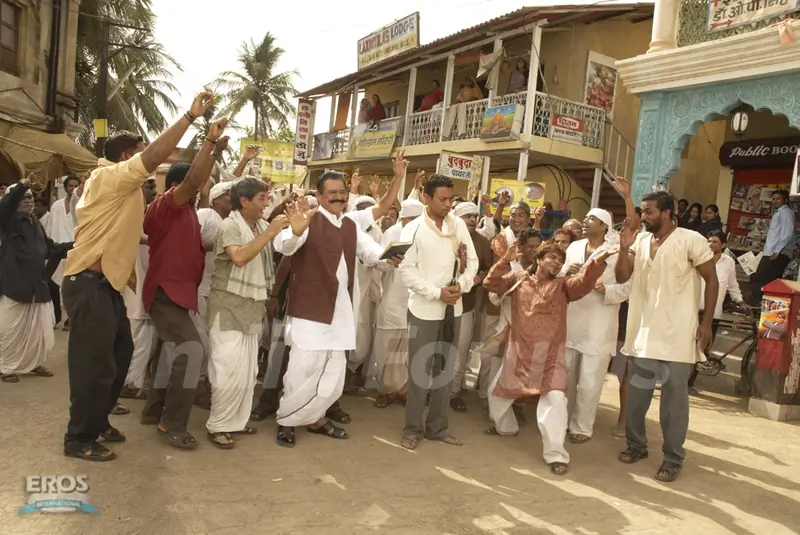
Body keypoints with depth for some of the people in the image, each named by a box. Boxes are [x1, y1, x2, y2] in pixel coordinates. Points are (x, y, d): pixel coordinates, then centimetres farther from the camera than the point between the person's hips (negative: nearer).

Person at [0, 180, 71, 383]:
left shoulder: (36, 224, 14)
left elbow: (50, 249, 18)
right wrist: (20, 187, -40)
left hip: (37, 285, 6)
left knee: (39, 328, 11)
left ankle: (34, 362, 27)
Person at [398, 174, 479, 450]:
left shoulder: (458, 224, 3)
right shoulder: (413, 230, -7)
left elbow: (472, 261, 4)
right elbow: (407, 271, -11)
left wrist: (461, 285, -14)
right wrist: (437, 292, -18)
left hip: (453, 307, 4)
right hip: (425, 308, -4)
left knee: (445, 369, 11)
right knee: (419, 370, 2)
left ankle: (437, 426, 23)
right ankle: (413, 427, 16)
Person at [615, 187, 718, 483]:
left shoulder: (691, 240, -9)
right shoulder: (640, 240, 4)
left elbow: (712, 280, -5)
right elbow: (622, 277, 3)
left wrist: (706, 322, -9)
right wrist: (624, 247, -11)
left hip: (677, 335, -5)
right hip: (643, 331, 5)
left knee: (674, 398, 4)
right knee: (636, 394, 13)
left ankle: (673, 458, 16)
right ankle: (636, 445, 31)